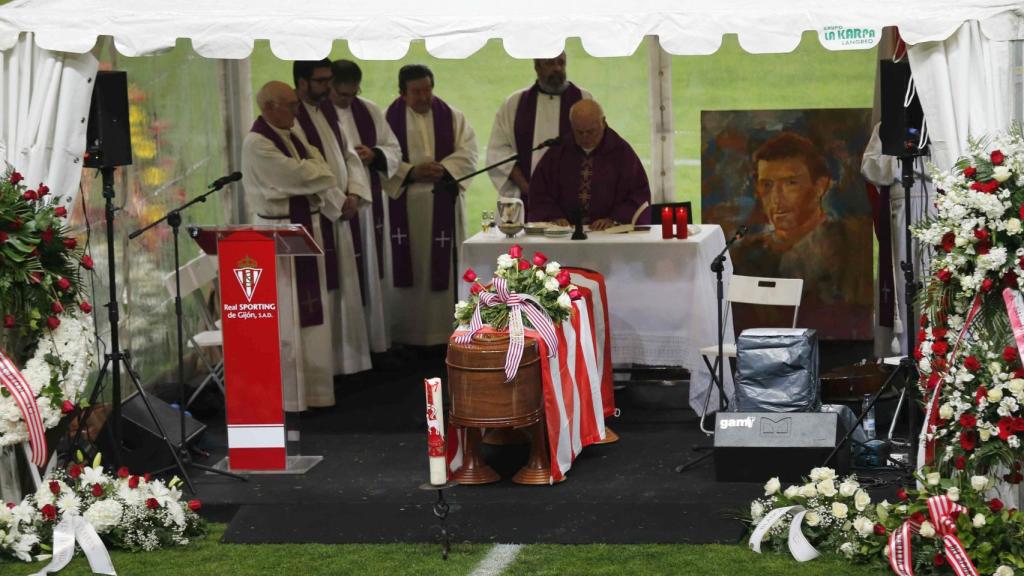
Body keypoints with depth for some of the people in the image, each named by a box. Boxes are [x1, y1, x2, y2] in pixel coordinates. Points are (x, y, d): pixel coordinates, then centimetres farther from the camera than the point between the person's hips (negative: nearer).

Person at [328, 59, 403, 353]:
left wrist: (374, 155, -7)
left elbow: (394, 150, 13)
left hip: (369, 204, 5)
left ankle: (376, 340, 17)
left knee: (372, 272, 9)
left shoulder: (370, 111, 11)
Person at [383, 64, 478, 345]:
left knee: (443, 269, -1)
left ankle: (444, 331, 4)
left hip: (443, 205, 1)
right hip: (403, 204, -1)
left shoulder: (452, 117, 8)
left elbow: (468, 154, 0)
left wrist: (442, 169, -17)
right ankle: (407, 334, 4)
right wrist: (412, 172, -17)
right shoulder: (389, 119, 3)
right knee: (407, 271, -1)